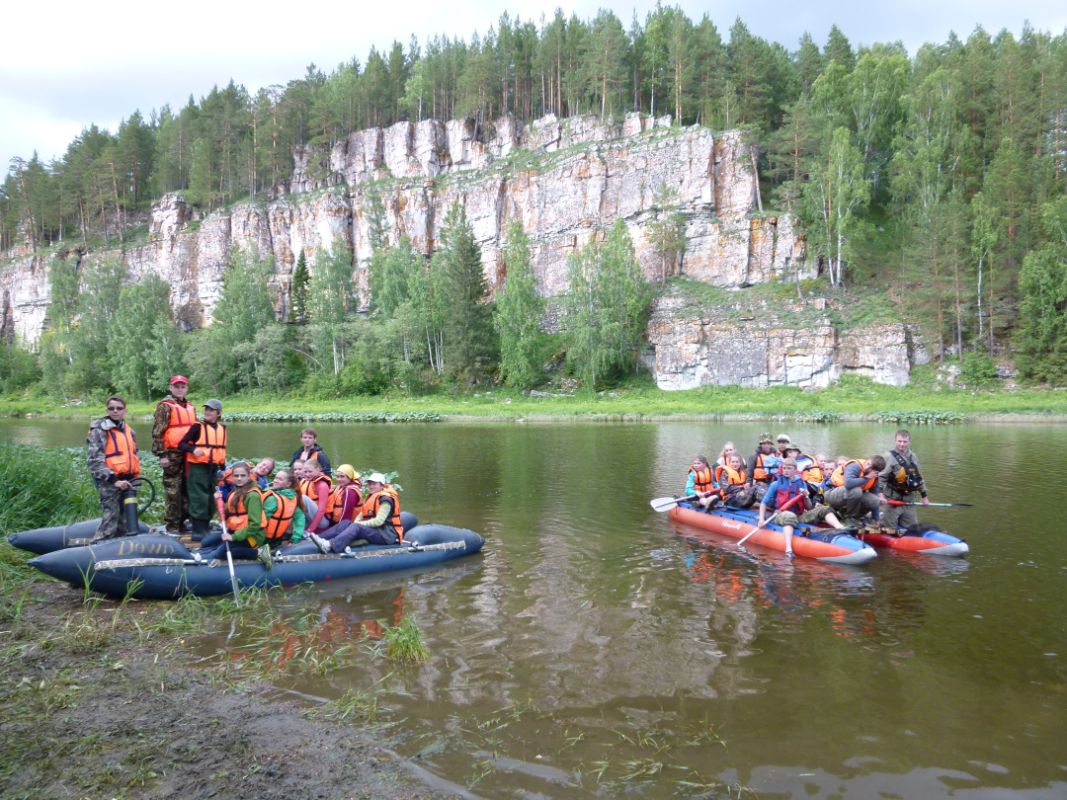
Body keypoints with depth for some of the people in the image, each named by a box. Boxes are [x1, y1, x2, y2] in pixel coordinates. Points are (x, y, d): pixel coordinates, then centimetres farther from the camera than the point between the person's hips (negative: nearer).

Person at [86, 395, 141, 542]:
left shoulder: (129, 431, 16)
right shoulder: (99, 430, -6)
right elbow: (95, 460, -14)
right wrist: (113, 480, -20)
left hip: (127, 480, 7)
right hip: (109, 482, -7)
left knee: (125, 521, 13)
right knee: (109, 522, -10)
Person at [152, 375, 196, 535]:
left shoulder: (190, 407, 17)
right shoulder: (165, 406, -4)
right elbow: (157, 432, -10)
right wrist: (162, 455, -15)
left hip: (189, 454, 7)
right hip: (173, 454, -7)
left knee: (187, 489, 10)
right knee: (173, 490, -4)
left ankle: (181, 521, 20)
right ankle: (171, 525, 3)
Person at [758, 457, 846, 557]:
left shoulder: (801, 483, 14)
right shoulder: (776, 484, 6)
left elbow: (809, 508, 15)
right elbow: (764, 503, 6)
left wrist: (806, 497, -4)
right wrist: (761, 519, -6)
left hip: (800, 515, 5)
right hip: (782, 514, -5)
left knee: (824, 509, -10)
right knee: (790, 517, -41)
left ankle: (841, 528, -34)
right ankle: (788, 550, -58)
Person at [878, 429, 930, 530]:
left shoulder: (913, 457, 12)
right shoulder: (889, 457, -10)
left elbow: (919, 477, 20)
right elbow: (881, 477, -15)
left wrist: (924, 496, 20)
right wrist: (880, 494, -26)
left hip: (909, 499, 6)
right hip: (893, 499, -6)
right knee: (889, 529, -5)